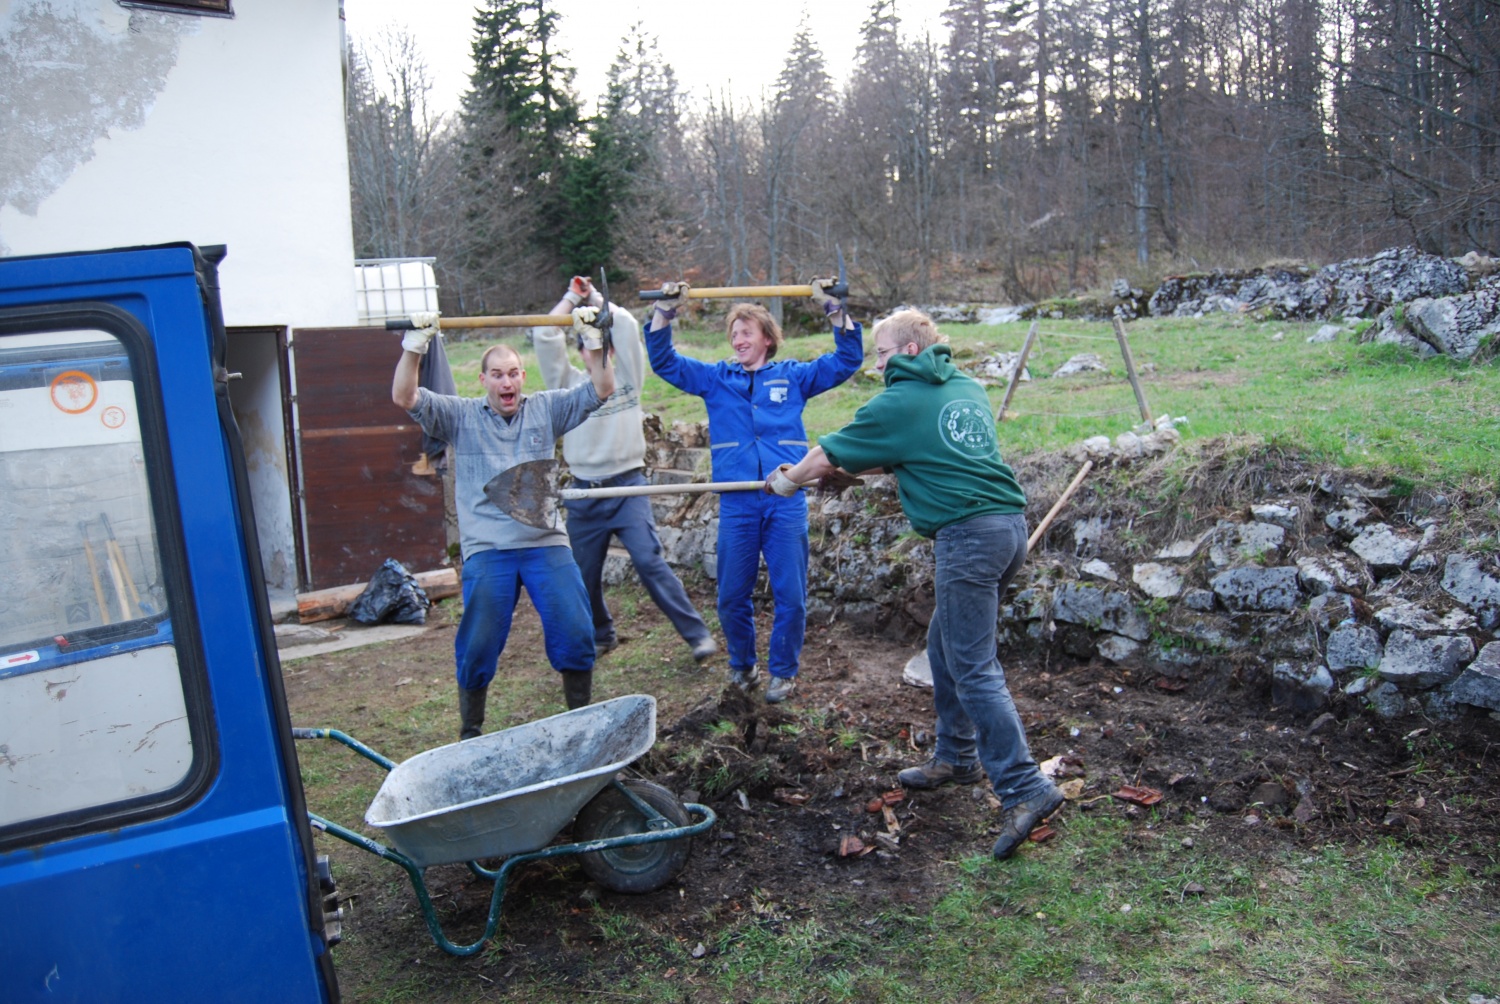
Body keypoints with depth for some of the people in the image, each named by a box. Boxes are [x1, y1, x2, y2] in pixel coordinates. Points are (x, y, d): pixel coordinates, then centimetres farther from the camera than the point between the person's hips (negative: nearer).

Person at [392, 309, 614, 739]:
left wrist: (593, 340, -5)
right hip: (486, 550, -1)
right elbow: (404, 397, -3)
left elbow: (602, 389, 6)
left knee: (575, 635, -4)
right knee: (478, 647, 1)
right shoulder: (461, 416, 8)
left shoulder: (546, 409, 12)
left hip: (547, 543, 1)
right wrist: (415, 346, -12)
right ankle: (470, 732, 19)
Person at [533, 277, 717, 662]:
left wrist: (595, 298, 9)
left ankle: (697, 634, -10)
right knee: (584, 574, 9)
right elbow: (544, 337, 0)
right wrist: (572, 297, 9)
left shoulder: (628, 376, 7)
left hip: (627, 487, -3)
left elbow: (627, 326, -4)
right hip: (584, 493, 3)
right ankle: (599, 635, 33)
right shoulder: (570, 383, 10)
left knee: (650, 562, -15)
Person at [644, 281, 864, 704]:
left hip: (786, 503, -1)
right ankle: (742, 664, 28)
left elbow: (848, 357, 10)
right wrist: (665, 310, -1)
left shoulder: (793, 376, 11)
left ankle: (783, 670, 18)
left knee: (790, 595, 1)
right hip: (736, 506, 1)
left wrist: (832, 307, 0)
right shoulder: (715, 379, 13)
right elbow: (663, 360, 11)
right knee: (732, 596, 7)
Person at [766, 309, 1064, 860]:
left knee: (973, 669, -6)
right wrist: (870, 465, 38)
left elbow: (827, 456, 6)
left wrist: (787, 479, 25)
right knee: (945, 646, 20)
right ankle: (956, 756, 31)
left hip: (968, 535, -8)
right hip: (1010, 523, 9)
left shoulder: (898, 403, -3)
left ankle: (1024, 788, -9)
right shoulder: (968, 388, 18)